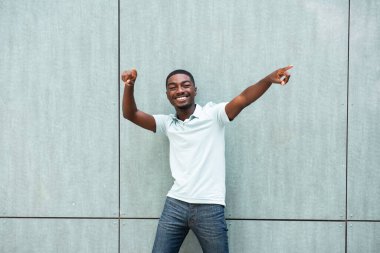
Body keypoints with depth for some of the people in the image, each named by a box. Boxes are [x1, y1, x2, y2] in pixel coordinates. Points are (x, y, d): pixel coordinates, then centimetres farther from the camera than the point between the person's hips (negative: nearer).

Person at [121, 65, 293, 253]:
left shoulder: (213, 114, -2)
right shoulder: (167, 123, 10)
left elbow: (244, 98, -17)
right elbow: (130, 114, 3)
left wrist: (269, 79, -35)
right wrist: (129, 86, -16)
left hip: (209, 207, -3)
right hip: (175, 204, 4)